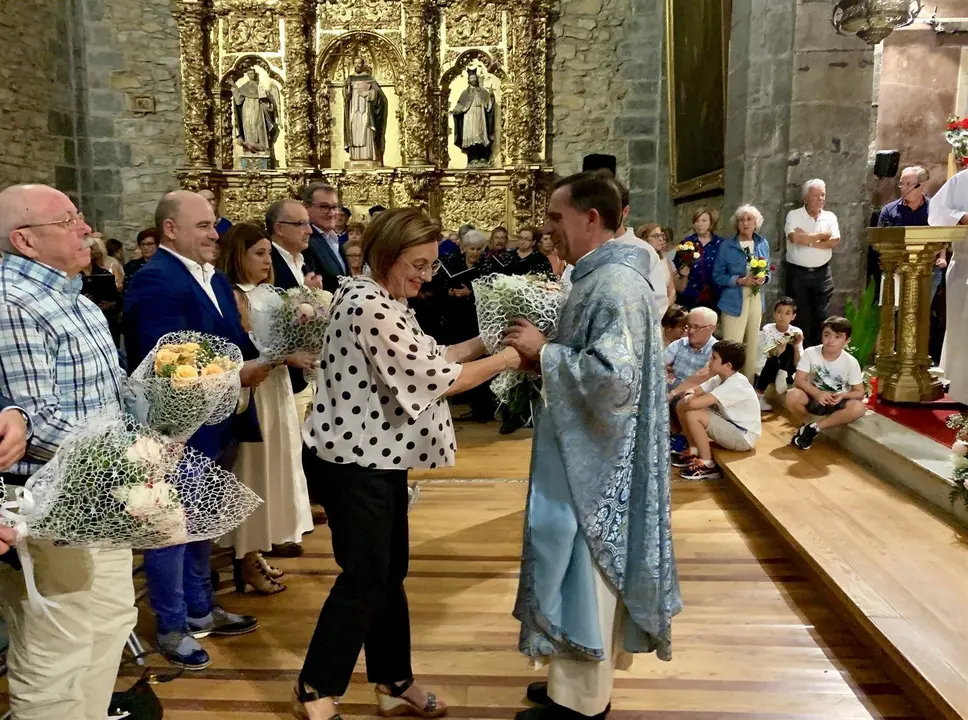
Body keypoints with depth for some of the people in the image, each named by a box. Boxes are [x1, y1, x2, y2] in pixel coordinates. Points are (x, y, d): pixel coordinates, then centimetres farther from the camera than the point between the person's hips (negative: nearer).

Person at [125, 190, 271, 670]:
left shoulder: (215, 279, 11)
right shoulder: (155, 280, -20)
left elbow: (234, 341, 10)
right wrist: (236, 374, -22)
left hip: (215, 425, 10)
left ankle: (200, 610, 39)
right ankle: (171, 628, 24)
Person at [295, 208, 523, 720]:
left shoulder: (384, 302, 12)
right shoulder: (369, 307, -22)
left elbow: (426, 360, 14)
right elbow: (435, 379, -21)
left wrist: (484, 341, 5)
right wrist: (502, 360, -10)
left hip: (378, 458, 10)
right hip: (353, 460, -10)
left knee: (389, 573, 15)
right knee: (364, 578, -1)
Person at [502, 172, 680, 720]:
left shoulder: (615, 284, -21)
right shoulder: (601, 277, 11)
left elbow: (613, 377, -30)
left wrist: (545, 353, -20)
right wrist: (545, 356, 5)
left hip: (595, 461, -10)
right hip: (586, 454, 10)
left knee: (581, 575, 3)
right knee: (585, 574, 19)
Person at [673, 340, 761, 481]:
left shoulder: (735, 385, -27)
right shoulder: (720, 378, 1)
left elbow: (694, 403, -35)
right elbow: (693, 393, 5)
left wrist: (687, 403, -12)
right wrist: (688, 398, -19)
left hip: (743, 436, -9)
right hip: (730, 425, 9)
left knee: (692, 415, -26)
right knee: (681, 407, 0)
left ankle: (707, 465, -12)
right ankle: (694, 452, 12)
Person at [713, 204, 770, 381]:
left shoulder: (763, 244, 7)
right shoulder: (726, 246, -5)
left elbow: (766, 271, 16)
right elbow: (717, 276, -5)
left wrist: (763, 278, -8)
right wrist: (740, 280, -18)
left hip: (756, 300, 5)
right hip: (734, 301, -4)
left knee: (752, 345, 12)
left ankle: (749, 384, 23)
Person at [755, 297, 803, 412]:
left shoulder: (797, 332, -9)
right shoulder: (768, 329, -12)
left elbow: (797, 364, -13)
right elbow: (771, 355, -25)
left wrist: (796, 346, -29)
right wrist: (780, 347, -45)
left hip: (786, 372, 0)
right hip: (765, 370, 0)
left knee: (789, 348, -23)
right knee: (773, 361, -33)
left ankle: (782, 378, -17)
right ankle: (759, 395, -22)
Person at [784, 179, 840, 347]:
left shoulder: (830, 217, 7)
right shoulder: (794, 215, -4)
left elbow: (835, 242, -7)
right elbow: (795, 238, -22)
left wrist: (807, 240, -14)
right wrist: (822, 235, -10)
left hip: (822, 274, 3)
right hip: (798, 273, -3)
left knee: (822, 317, 4)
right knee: (800, 317, 3)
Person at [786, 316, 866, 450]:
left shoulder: (851, 362, -13)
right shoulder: (810, 353, -14)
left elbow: (859, 392, -8)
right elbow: (800, 380, -17)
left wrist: (843, 396, -30)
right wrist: (817, 393, -35)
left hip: (837, 403, 1)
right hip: (814, 398, -1)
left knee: (859, 408, -31)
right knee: (793, 395, -32)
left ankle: (814, 428, -19)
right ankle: (804, 427, -5)